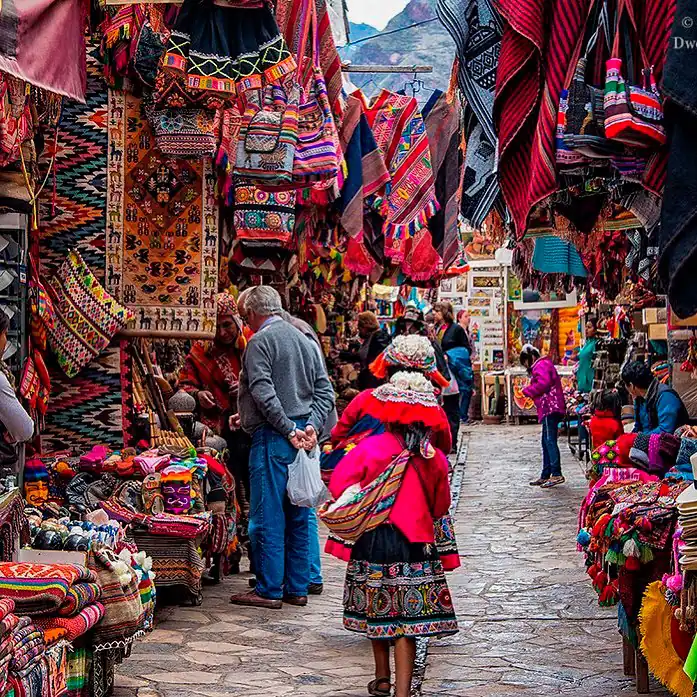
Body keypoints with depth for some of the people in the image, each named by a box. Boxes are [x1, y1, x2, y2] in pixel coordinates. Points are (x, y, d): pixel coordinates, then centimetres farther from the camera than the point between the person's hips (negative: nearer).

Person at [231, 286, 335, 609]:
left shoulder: (260, 342, -7)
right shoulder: (303, 339, 16)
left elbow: (264, 394, -19)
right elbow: (325, 389, 11)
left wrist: (289, 430, -16)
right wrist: (311, 425, 0)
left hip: (273, 437, -8)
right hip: (302, 437, 8)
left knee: (267, 516, -3)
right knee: (298, 515, 11)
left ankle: (269, 589, 0)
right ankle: (297, 587, 15)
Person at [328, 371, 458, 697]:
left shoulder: (370, 447, -10)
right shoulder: (434, 457, -3)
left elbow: (338, 485, -7)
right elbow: (441, 506, 8)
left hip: (373, 540, 0)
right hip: (416, 543, 0)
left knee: (377, 610, 18)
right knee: (407, 619, 2)